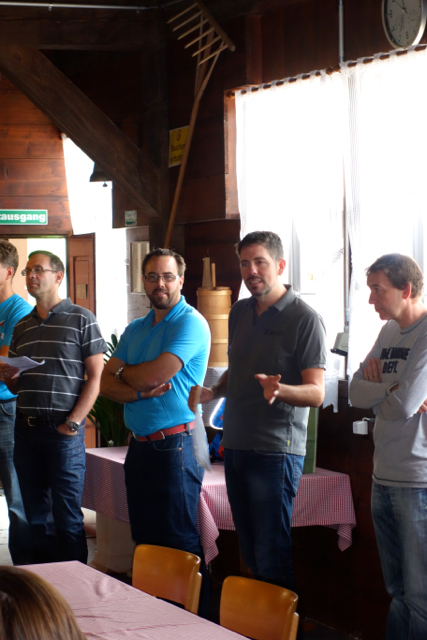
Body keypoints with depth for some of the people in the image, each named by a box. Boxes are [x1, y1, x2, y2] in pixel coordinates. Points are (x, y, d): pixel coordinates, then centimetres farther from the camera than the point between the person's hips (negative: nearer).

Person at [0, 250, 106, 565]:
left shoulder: (81, 320, -1)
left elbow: (95, 377, -4)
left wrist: (73, 423, -13)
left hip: (63, 431, -5)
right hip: (26, 429, 6)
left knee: (67, 516, -3)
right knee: (36, 515, 9)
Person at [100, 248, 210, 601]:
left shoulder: (190, 323, -10)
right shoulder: (135, 329, 16)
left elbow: (156, 374, -19)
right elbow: (106, 383, 9)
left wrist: (124, 372, 2)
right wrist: (139, 392, -13)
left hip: (175, 446, -8)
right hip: (139, 445, 8)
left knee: (179, 543, -4)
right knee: (145, 540, 13)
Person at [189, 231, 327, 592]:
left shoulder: (304, 318, -9)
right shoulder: (240, 312, 14)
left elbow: (316, 393, -14)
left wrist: (279, 390, -33)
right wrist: (213, 393, 7)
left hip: (275, 450, -7)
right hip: (236, 445, 7)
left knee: (272, 555, -7)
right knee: (249, 548, 12)